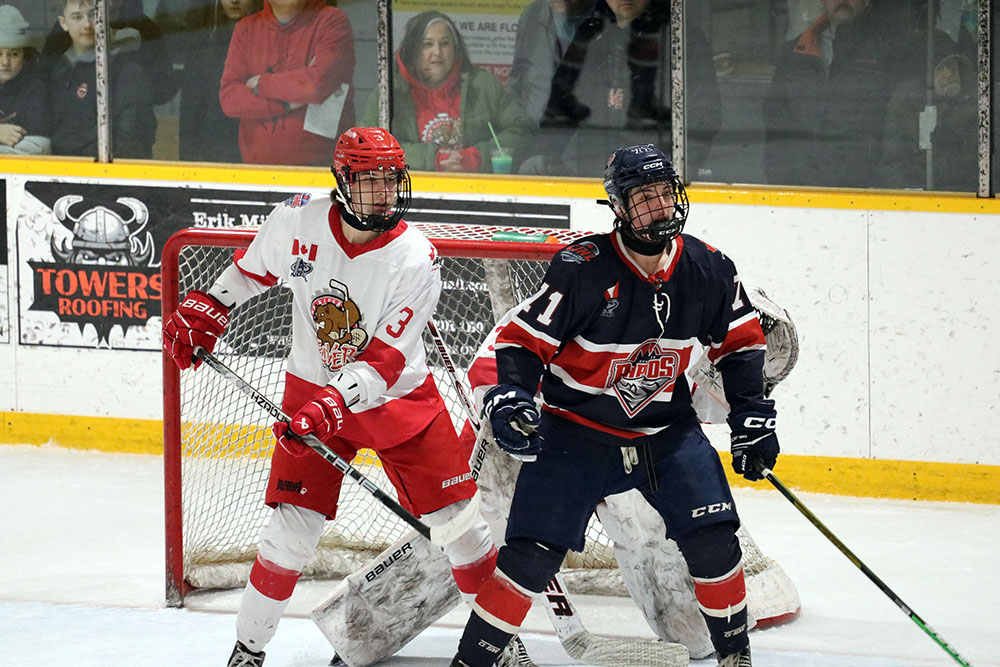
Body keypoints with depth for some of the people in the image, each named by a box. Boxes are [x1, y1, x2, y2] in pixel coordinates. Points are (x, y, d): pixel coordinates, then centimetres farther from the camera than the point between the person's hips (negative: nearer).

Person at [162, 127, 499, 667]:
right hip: (312, 391, 1)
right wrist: (204, 312, 3)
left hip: (398, 398, -1)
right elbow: (251, 270, 10)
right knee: (293, 525, -10)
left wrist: (335, 405, -38)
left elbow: (383, 362, -25)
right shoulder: (298, 222, -14)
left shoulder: (416, 260, -21)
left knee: (456, 520, -2)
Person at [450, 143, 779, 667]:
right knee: (532, 554, -12)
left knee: (713, 539, -8)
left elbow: (739, 343, 9)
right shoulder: (583, 269, -20)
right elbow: (524, 339, -14)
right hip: (576, 430, -3)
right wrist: (509, 398, -29)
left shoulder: (708, 270, -6)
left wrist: (752, 419, 4)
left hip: (666, 428, 4)